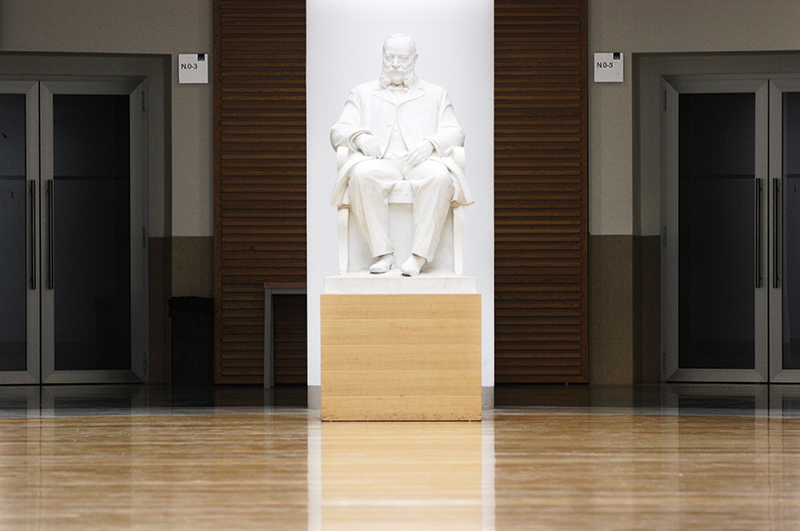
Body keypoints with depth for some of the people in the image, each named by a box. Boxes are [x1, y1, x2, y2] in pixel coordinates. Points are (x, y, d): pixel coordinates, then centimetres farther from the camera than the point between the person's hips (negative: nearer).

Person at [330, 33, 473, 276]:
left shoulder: (436, 94, 27)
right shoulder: (362, 94, 27)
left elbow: (454, 133, 14)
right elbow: (339, 131, 15)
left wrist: (430, 143, -10)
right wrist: (359, 137, -10)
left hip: (421, 160, 0)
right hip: (379, 161, 0)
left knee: (439, 177, -38)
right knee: (362, 175, -38)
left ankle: (419, 255, -38)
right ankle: (382, 253, -34)